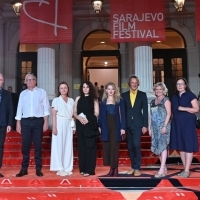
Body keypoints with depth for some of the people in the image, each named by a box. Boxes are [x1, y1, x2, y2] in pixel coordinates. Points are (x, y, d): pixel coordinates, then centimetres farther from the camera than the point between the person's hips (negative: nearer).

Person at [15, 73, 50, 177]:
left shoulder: (42, 92, 6)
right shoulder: (23, 93, 12)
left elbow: (46, 108, 1)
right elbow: (19, 109, 11)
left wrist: (46, 122, -6)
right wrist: (18, 123, 5)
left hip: (38, 121, -2)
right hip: (25, 121, 2)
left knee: (38, 145, 2)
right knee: (25, 145, 4)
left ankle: (38, 169, 10)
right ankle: (24, 169, 13)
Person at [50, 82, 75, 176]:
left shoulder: (71, 100, 13)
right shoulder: (56, 100, 1)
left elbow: (72, 114, 14)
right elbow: (54, 115, -4)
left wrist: (73, 126, 7)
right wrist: (54, 127, -13)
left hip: (69, 125, 4)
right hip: (60, 124, -4)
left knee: (68, 146, 5)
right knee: (59, 146, -2)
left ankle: (67, 168, 12)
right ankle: (60, 169, 3)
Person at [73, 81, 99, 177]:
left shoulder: (94, 99, 4)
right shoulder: (78, 98, 11)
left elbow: (96, 113, -2)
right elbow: (74, 112, 8)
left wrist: (88, 119, -16)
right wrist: (79, 118, -12)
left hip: (90, 124, -3)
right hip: (80, 124, 3)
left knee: (90, 145, -3)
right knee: (81, 145, 5)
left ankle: (89, 170, 1)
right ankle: (82, 168, 13)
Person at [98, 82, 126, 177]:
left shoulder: (120, 100, 2)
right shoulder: (103, 101, 10)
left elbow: (122, 114, -2)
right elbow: (101, 115, 10)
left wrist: (123, 127, -9)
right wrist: (99, 126, 1)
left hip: (116, 126, -3)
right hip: (106, 127, 3)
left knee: (115, 147, -2)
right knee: (107, 147, 3)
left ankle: (115, 168, 5)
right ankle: (111, 168, 11)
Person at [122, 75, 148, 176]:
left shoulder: (142, 95, 4)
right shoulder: (124, 95, 8)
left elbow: (145, 111, 1)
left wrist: (145, 125, -5)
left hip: (137, 124, -2)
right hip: (128, 124, 2)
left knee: (136, 145, -11)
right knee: (130, 146, 7)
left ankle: (137, 168, -2)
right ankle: (133, 167, 18)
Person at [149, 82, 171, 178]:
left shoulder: (166, 100, -2)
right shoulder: (152, 102, 16)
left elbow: (168, 113, -10)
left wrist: (165, 126, -18)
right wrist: (149, 127, 11)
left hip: (163, 126, -6)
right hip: (155, 127, 6)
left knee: (163, 146, -10)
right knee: (158, 147, 7)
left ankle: (161, 170, -12)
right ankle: (164, 168, 16)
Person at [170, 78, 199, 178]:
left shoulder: (190, 95, -2)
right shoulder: (174, 97, 14)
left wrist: (184, 108, -18)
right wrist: (172, 122, 11)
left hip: (188, 123, -6)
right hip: (177, 124, 6)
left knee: (188, 146, -4)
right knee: (181, 147, 6)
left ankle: (187, 171, -2)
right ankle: (185, 169, 14)